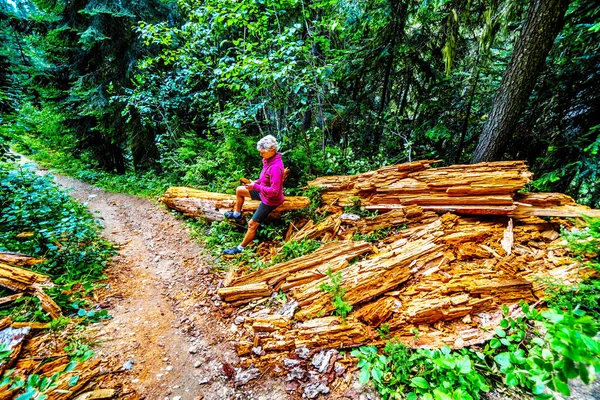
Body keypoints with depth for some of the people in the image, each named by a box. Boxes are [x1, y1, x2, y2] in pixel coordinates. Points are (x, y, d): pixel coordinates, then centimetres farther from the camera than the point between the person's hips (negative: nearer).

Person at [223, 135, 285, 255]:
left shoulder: (275, 167, -35)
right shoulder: (269, 159, -6)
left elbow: (274, 191, -34)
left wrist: (255, 187, -31)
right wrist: (257, 182, -2)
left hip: (270, 199, -10)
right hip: (263, 191, 10)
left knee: (252, 224, -5)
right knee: (239, 190, 19)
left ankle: (240, 248, 11)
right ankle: (237, 214, 37)